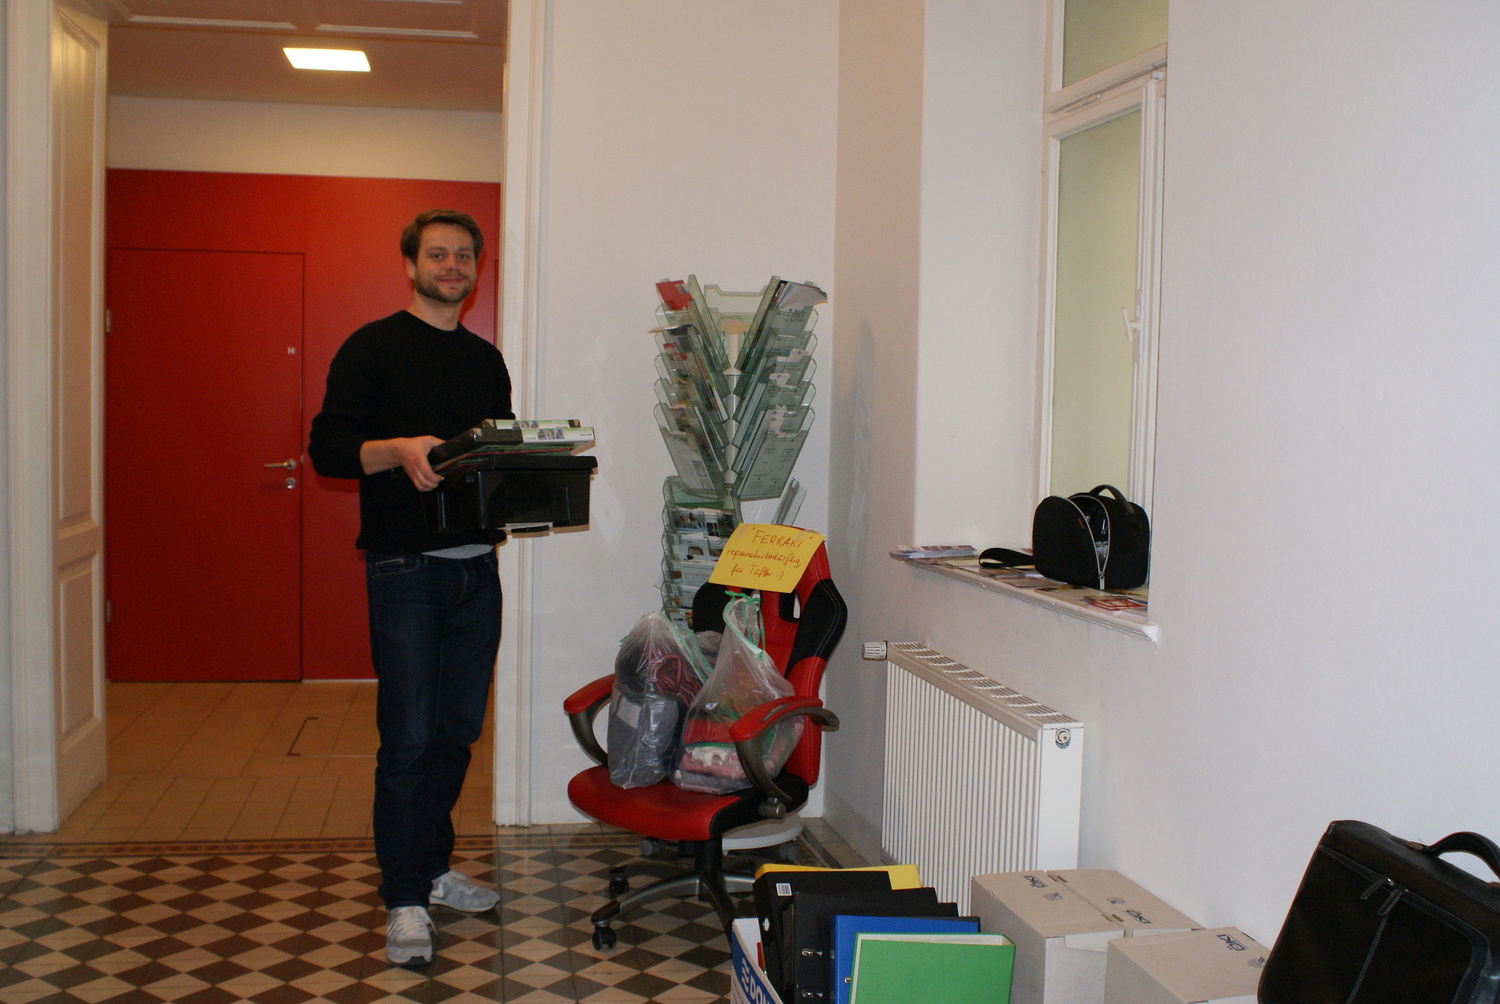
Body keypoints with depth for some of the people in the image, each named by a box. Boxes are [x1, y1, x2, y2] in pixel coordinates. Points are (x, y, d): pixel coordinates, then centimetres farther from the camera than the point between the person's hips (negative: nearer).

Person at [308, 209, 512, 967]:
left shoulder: (486, 359, 16)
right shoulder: (373, 348, -1)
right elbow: (327, 447, -8)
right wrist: (399, 450, -24)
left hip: (476, 567, 6)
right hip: (405, 568, -6)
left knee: (457, 730, 12)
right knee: (409, 738, -5)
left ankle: (432, 868, 28)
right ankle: (405, 900, 5)